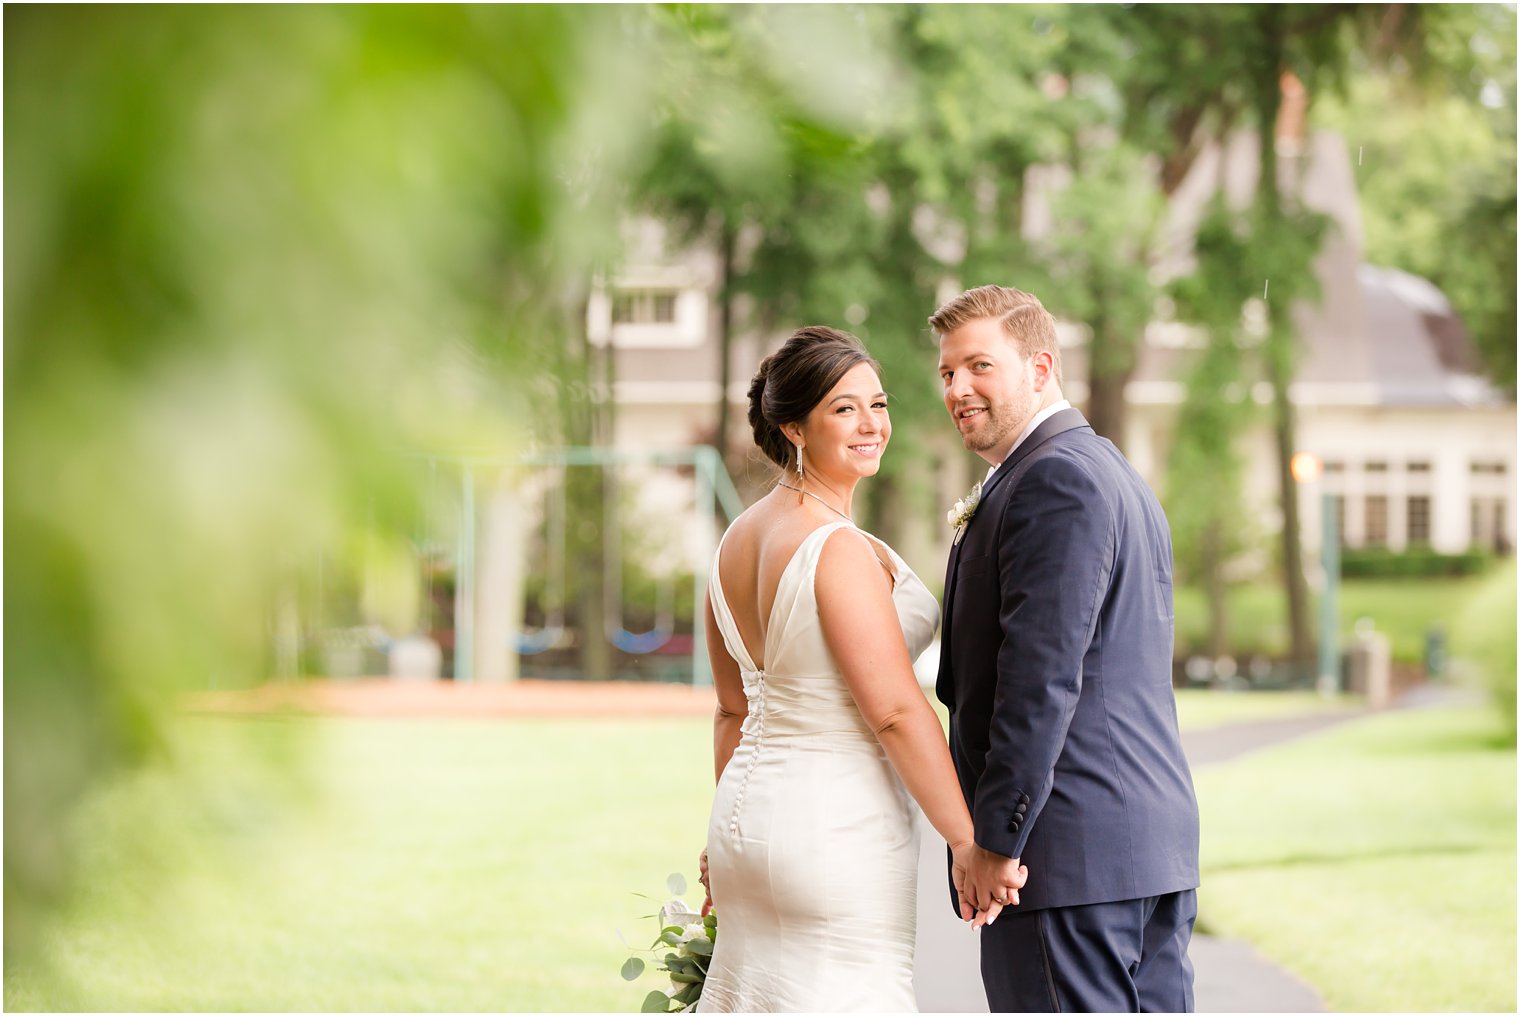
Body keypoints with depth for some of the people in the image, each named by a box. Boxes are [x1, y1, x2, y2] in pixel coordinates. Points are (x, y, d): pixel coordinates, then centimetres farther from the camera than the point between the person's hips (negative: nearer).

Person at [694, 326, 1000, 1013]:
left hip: (750, 809, 9)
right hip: (839, 824, -9)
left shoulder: (737, 542, 8)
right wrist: (968, 840, -17)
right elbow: (896, 711, -20)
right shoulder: (838, 550, -18)